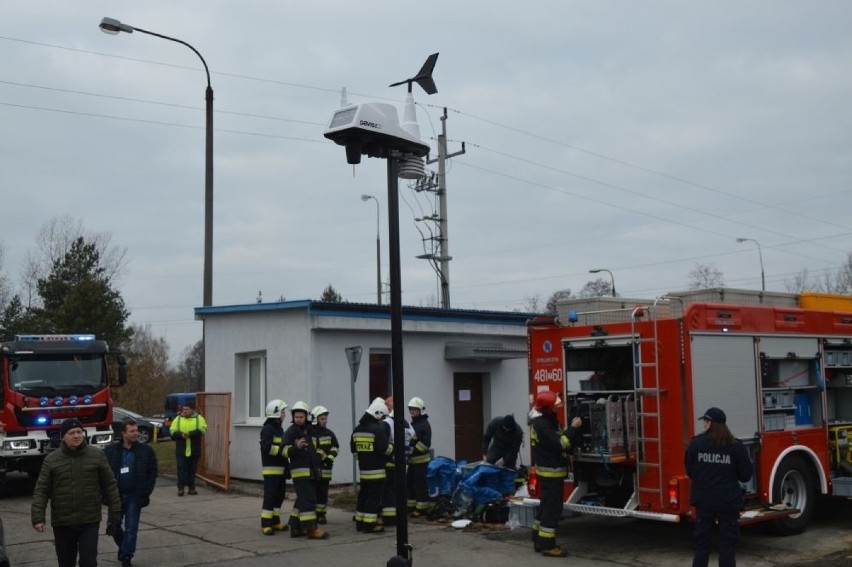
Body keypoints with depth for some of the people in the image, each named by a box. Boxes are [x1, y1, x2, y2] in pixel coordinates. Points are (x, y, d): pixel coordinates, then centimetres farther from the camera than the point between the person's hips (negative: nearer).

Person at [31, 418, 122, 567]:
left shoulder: (97, 455, -1)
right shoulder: (51, 460, 0)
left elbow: (110, 485, 3)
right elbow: (41, 490, -3)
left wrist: (115, 512, 1)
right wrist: (38, 518, -14)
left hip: (90, 521, -1)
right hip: (62, 523, 1)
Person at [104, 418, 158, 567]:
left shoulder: (146, 450, -2)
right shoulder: (110, 450, -2)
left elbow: (152, 473, 1)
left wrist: (145, 492, -7)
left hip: (135, 496, -1)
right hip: (116, 495, 1)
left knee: (131, 528, 0)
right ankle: (123, 546, 39)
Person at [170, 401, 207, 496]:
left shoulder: (199, 418, 2)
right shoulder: (178, 419, 7)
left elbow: (202, 429, -13)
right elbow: (172, 431, -3)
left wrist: (190, 434, -27)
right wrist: (181, 435, -23)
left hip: (194, 450, 0)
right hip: (181, 450, 0)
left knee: (192, 469, 7)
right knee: (181, 468, -3)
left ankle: (191, 487, 15)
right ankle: (181, 487, 1)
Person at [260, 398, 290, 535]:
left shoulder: (279, 429, 18)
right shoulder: (268, 429, -11)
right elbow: (266, 447, -23)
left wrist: (287, 465, 13)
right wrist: (284, 450, -25)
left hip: (280, 468, 9)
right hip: (271, 469, -9)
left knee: (280, 496, 12)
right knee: (270, 496, -8)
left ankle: (275, 521, 20)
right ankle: (265, 524, -5)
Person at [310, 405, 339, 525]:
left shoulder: (329, 433, 10)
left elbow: (335, 447, 11)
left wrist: (330, 457, -4)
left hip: (325, 468, 4)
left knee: (323, 492, 8)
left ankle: (321, 514, 15)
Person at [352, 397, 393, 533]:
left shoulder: (357, 429, 12)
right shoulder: (379, 428, -15)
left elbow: (353, 449, 17)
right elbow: (384, 448, -19)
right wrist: (391, 447, 2)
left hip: (363, 469, 8)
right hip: (376, 470, -8)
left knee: (363, 494, 15)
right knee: (373, 496, -4)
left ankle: (360, 522, 20)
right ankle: (370, 524, -5)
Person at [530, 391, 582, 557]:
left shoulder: (547, 419, 10)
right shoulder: (542, 424, -23)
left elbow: (558, 437, 14)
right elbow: (559, 445, -26)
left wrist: (572, 428, 0)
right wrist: (573, 428, -23)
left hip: (550, 470, 11)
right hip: (551, 471, -11)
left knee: (546, 505, 15)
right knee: (552, 507, -7)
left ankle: (539, 540, 22)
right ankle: (547, 544, -3)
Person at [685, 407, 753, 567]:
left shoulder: (696, 443, -3)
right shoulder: (736, 446, -5)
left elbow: (689, 471, 5)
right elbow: (745, 475, -1)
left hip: (704, 500, 1)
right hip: (729, 501, -1)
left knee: (701, 542, 11)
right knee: (727, 543, 8)